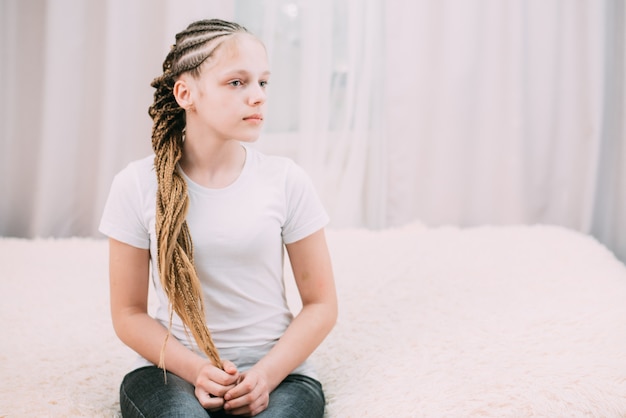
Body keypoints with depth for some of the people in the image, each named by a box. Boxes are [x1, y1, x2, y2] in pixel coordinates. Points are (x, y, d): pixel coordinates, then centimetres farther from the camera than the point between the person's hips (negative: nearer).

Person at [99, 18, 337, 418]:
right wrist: (196, 370, -13)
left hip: (277, 369, 0)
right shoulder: (137, 185, -3)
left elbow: (321, 304, 2)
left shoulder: (287, 179, -3)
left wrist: (266, 375, -14)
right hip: (170, 367, 0)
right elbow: (129, 312, 3)